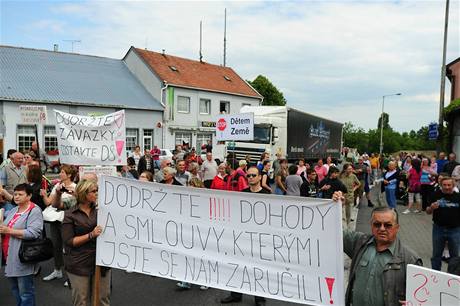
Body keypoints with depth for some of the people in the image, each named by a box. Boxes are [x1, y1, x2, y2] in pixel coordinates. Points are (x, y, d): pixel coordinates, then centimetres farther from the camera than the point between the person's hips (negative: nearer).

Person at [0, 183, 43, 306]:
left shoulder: (34, 211, -11)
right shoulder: (13, 210, 14)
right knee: (15, 290, 20)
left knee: (25, 292, 2)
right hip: (10, 258, 8)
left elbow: (33, 233, -23)